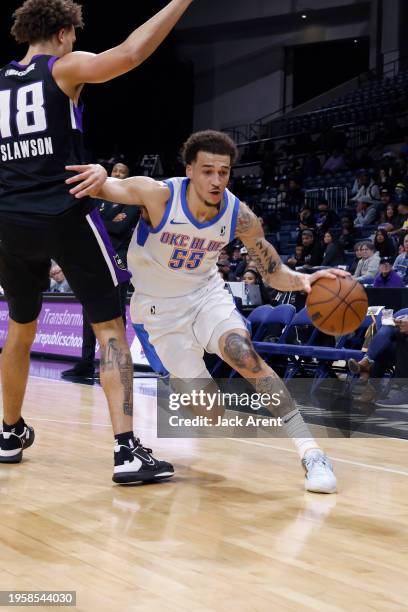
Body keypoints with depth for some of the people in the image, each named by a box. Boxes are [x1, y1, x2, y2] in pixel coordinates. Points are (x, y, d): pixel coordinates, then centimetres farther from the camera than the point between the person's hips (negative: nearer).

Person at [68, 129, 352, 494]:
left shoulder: (240, 216, -18)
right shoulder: (159, 195, -27)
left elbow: (273, 272, -8)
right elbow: (108, 188, -38)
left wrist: (302, 280, -31)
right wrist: (98, 178, -64)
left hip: (206, 293, 1)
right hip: (161, 306, -1)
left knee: (245, 355, -26)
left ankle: (310, 451, -24)